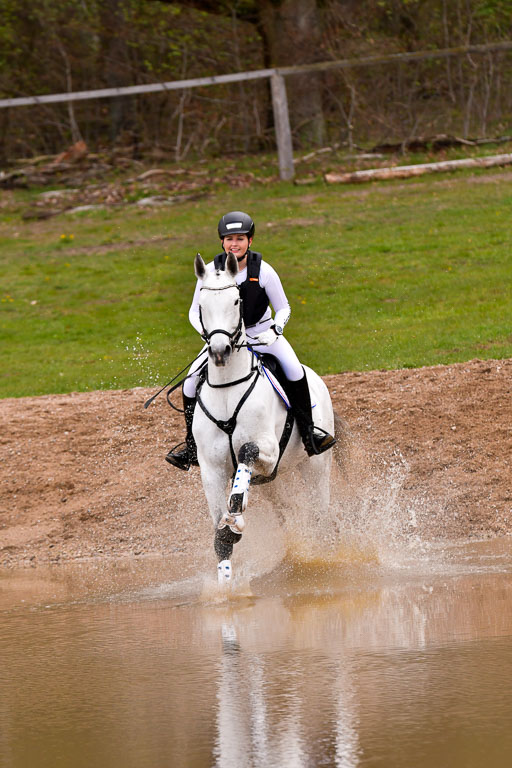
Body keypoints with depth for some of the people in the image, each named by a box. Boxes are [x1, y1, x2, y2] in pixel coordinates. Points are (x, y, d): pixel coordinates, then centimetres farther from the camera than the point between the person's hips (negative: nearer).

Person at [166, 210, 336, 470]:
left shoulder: (263, 271, -15)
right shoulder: (211, 271, -12)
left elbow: (283, 308, -4)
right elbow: (195, 313, -3)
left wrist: (274, 331, -24)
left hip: (262, 334, -1)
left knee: (294, 370, -27)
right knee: (191, 383, -17)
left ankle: (308, 431, -12)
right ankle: (192, 444, 1)